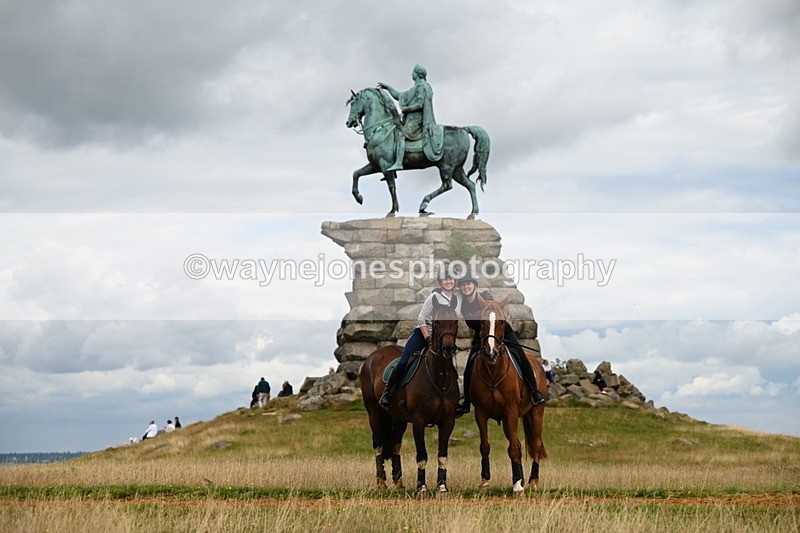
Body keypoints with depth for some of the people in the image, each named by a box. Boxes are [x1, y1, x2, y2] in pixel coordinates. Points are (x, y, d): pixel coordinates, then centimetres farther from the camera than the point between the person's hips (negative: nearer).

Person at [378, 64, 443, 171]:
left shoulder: (421, 87, -8)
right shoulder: (416, 88, 24)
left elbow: (420, 104, -18)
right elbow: (400, 96, 30)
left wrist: (406, 108, -12)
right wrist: (388, 88, 28)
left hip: (416, 119, -11)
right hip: (411, 119, 11)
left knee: (400, 135, -25)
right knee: (394, 133, 12)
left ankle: (398, 163, -37)